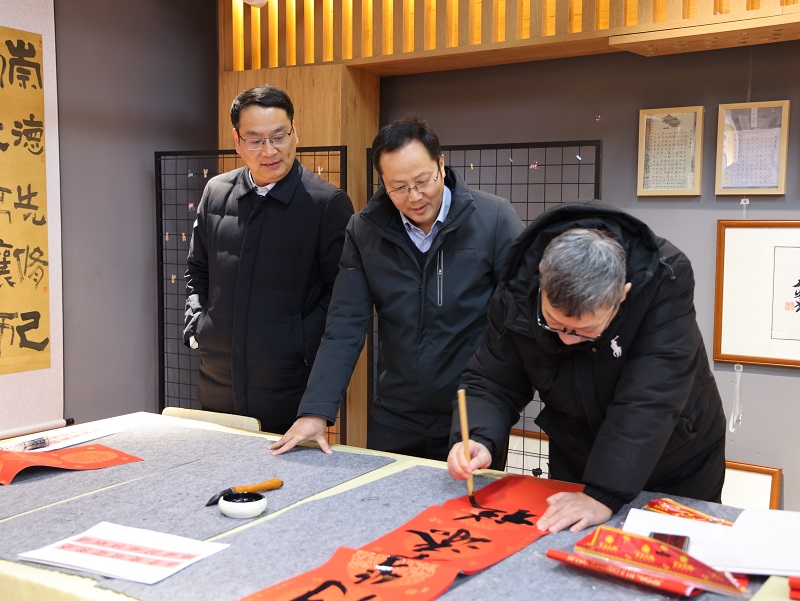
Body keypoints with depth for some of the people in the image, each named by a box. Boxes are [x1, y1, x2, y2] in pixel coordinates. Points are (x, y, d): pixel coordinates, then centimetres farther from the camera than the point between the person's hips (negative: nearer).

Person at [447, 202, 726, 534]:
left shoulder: (666, 282, -33)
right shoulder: (517, 295, -23)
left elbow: (648, 403, -38)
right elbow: (492, 384, -13)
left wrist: (604, 494, -43)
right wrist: (479, 440, -33)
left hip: (680, 471, -2)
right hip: (573, 468, 2)